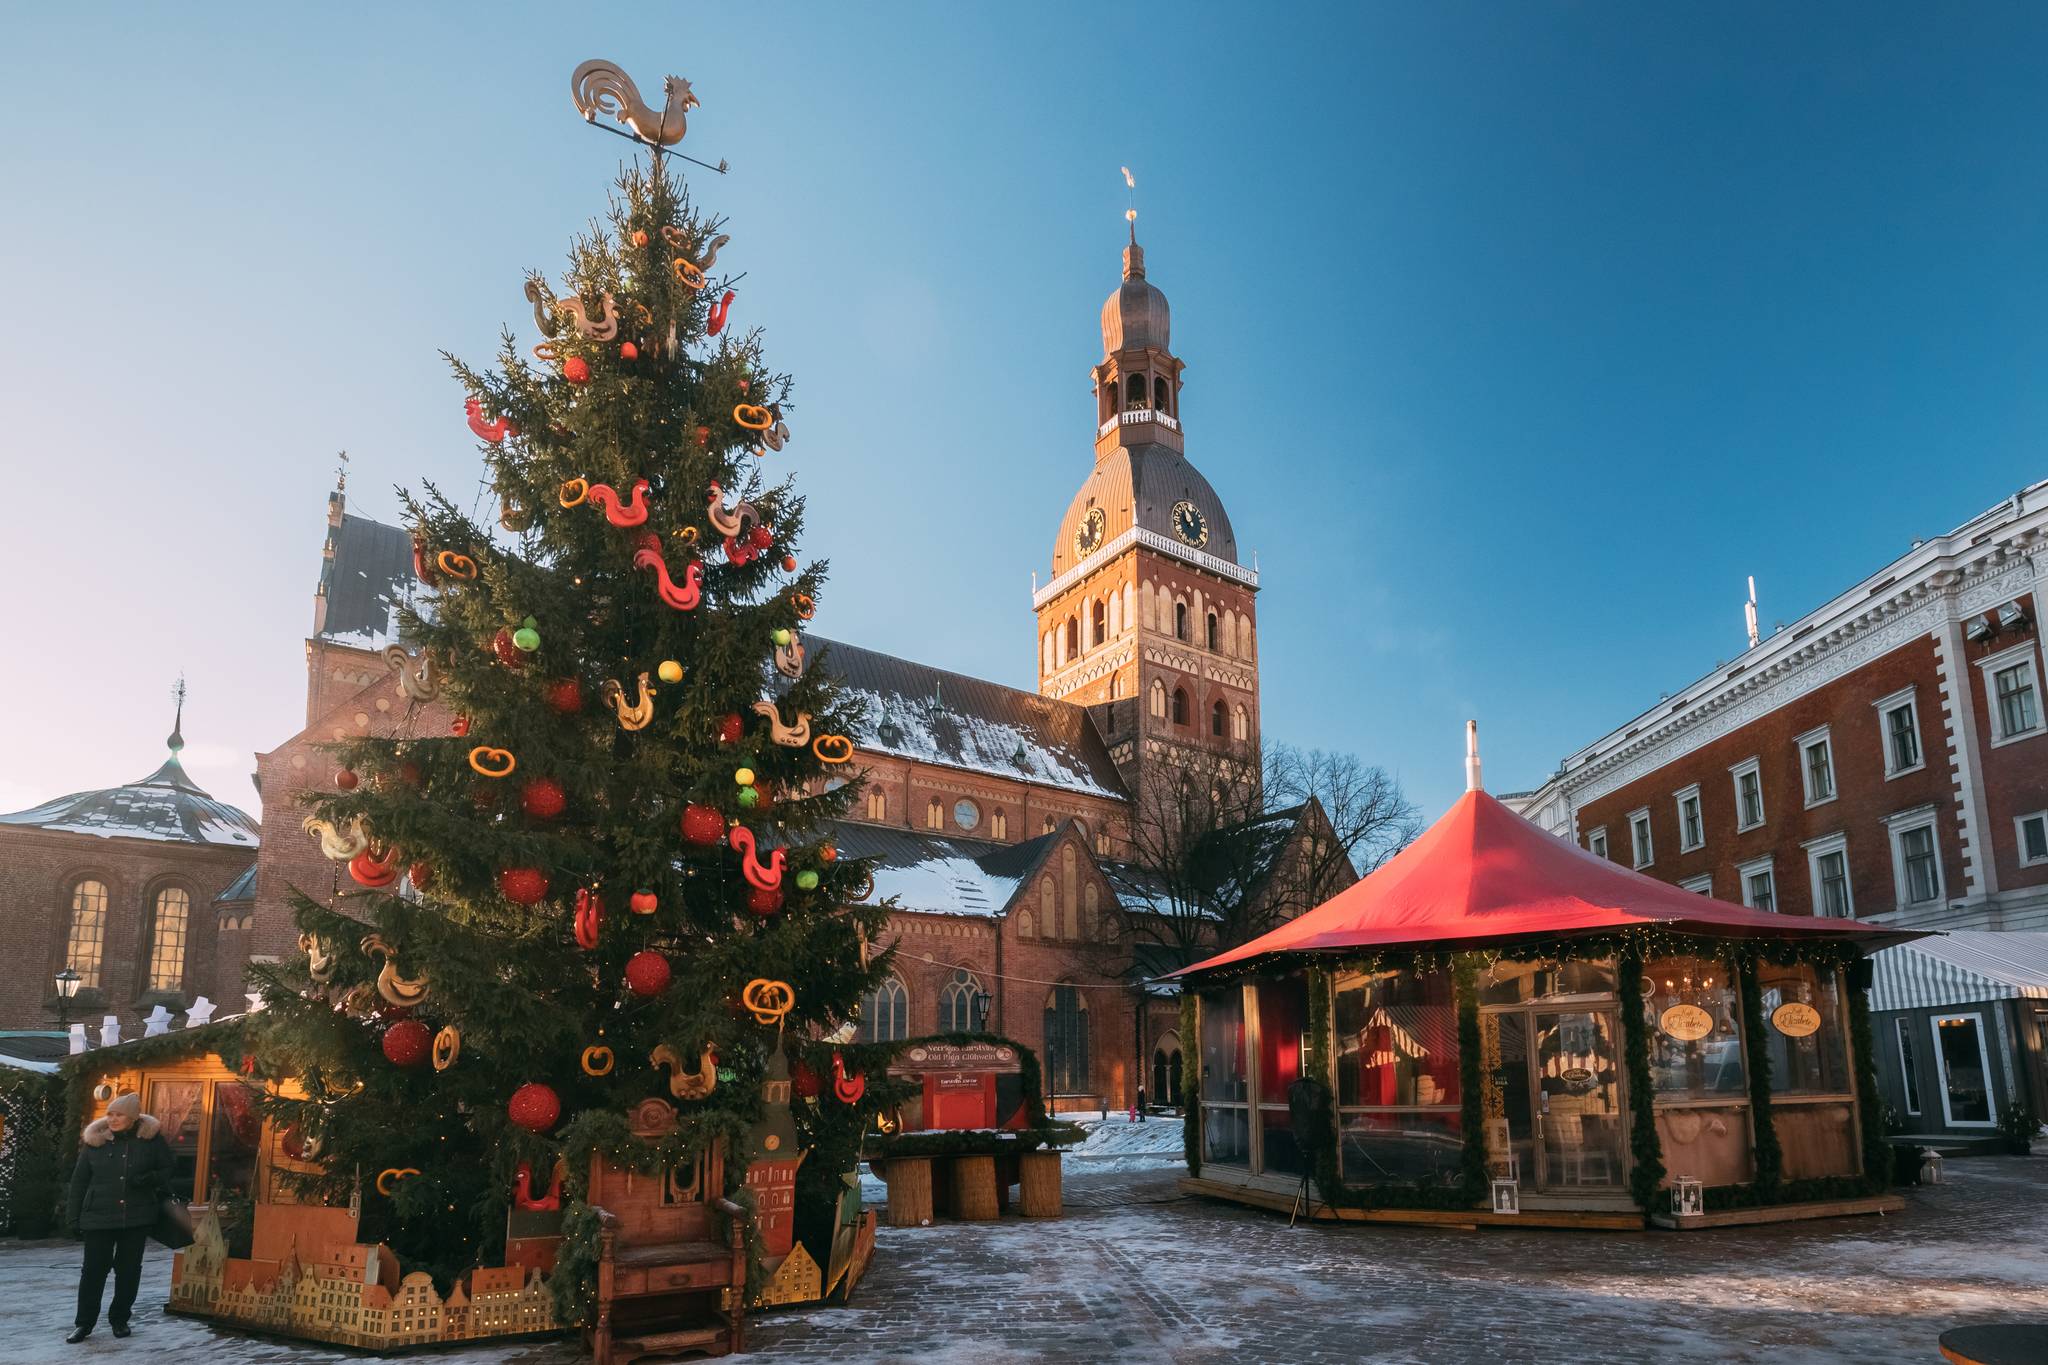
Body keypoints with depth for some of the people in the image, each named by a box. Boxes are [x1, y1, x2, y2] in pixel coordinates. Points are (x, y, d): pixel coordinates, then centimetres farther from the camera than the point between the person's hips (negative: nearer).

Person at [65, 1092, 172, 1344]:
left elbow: (167, 1170, 5)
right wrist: (75, 1216, 3)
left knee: (129, 1271, 7)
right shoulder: (95, 1140, 0)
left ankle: (119, 1319, 23)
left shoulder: (151, 1139, -2)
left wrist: (150, 1179, -17)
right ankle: (84, 1323, 15)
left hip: (137, 1217, 0)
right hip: (99, 1217, 0)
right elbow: (79, 1180, 6)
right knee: (94, 1269, 1)